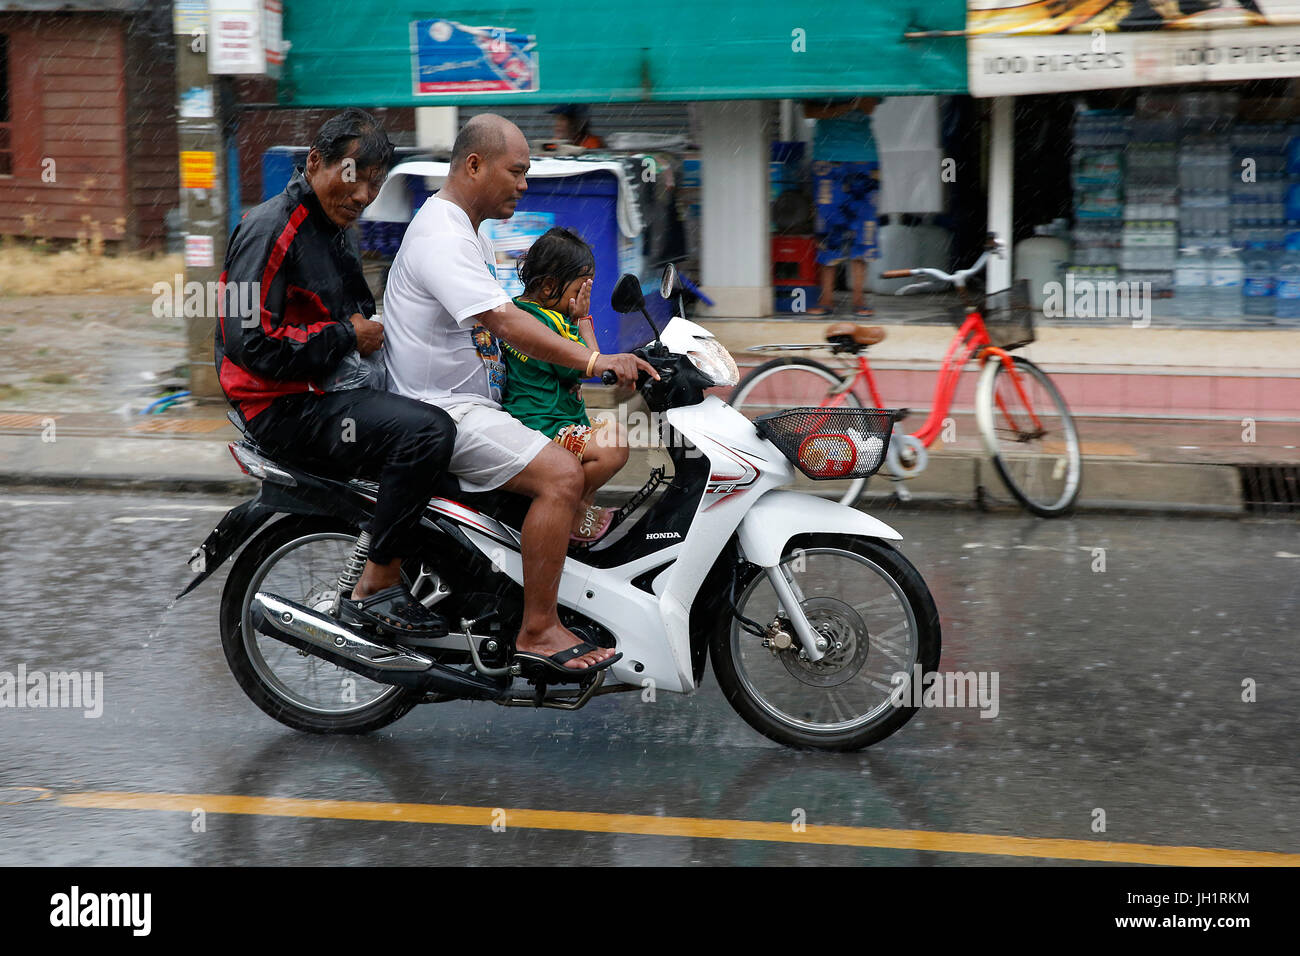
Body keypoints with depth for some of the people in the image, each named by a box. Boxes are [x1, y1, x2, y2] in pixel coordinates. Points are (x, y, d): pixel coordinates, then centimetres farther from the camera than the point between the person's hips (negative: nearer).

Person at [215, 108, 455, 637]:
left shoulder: (331, 231, 19)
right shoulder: (271, 229, -14)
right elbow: (250, 341, -23)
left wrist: (376, 331, 9)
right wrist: (347, 336, -16)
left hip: (330, 391, 11)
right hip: (286, 408, -11)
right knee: (427, 430, -29)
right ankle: (375, 589, -22)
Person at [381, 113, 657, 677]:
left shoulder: (468, 236, 18)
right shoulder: (440, 236, -18)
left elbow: (500, 326, 26)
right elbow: (504, 321, -29)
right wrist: (594, 361, -34)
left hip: (475, 405, 11)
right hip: (443, 412, -11)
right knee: (561, 476, -25)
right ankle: (537, 630, -22)